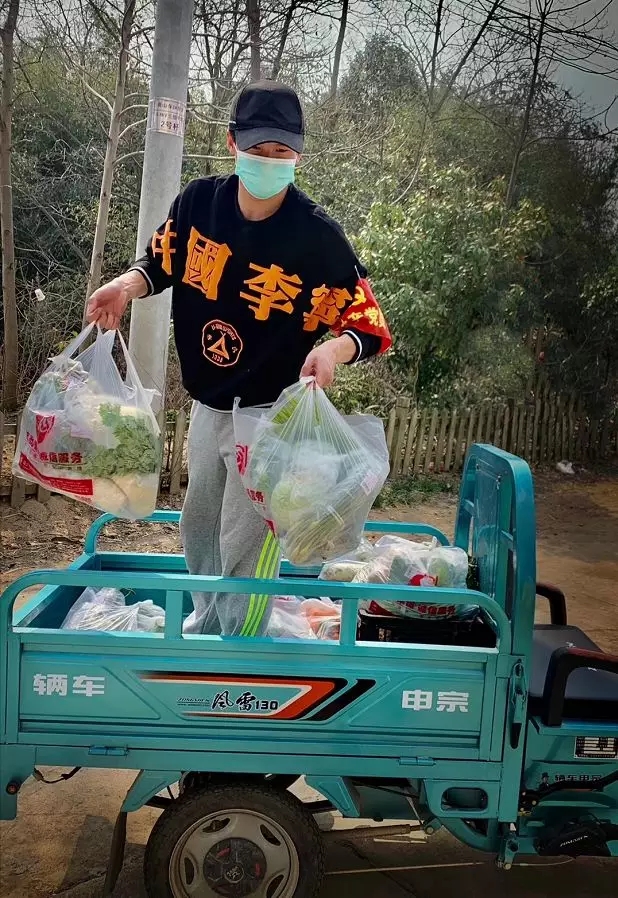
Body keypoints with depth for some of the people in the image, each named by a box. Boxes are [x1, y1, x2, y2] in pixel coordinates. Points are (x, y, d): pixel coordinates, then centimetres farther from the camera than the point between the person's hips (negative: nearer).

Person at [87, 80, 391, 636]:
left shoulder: (318, 236, -21)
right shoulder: (199, 202, -8)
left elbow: (371, 326, -17)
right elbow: (163, 261, 10)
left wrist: (333, 348, -38)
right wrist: (128, 284, -11)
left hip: (271, 417, -6)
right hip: (208, 407, 6)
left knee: (245, 549, 1)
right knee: (198, 529, 23)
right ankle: (205, 622, 49)